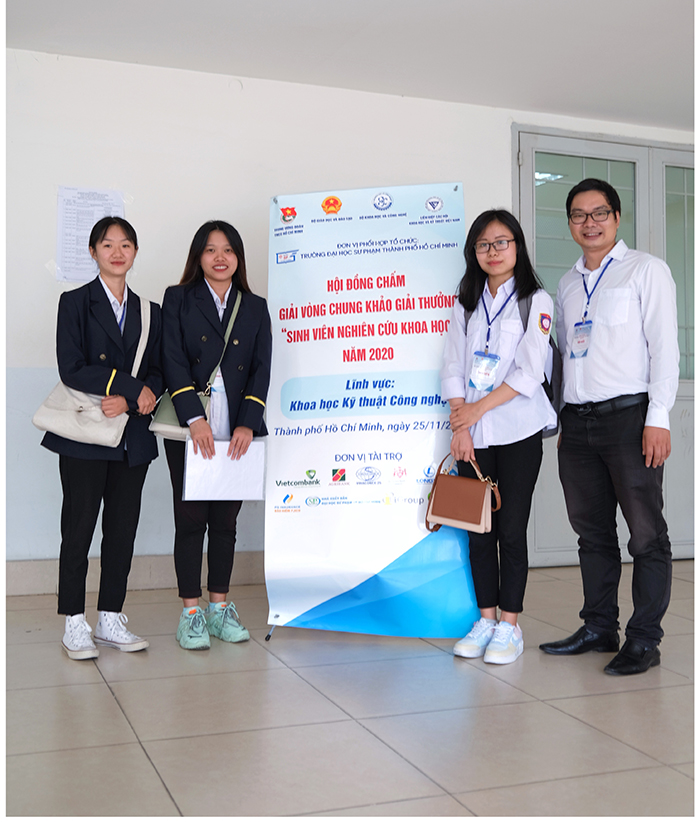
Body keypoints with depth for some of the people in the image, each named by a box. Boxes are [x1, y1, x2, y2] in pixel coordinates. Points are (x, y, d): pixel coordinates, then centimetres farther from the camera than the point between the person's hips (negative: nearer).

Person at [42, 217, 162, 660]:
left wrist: (129, 401, -13)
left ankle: (111, 619, 19)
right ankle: (76, 624, 12)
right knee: (79, 528, 1)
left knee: (124, 527, 8)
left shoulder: (149, 311, 13)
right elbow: (71, 370, -10)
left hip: (133, 437, 4)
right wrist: (134, 388, -16)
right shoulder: (75, 303, 0)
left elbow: (157, 372, 8)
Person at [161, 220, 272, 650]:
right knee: (191, 518, 1)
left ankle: (220, 606, 19)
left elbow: (262, 368, 5)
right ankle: (191, 612, 10)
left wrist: (248, 423, -8)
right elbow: (174, 362, -4)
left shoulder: (256, 307, 13)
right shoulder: (178, 300, 6)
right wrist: (195, 418, -16)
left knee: (226, 520, 8)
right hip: (190, 427, -2)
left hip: (238, 432, 2)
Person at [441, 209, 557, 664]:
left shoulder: (536, 301, 0)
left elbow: (529, 372, -9)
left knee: (511, 529, -1)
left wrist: (478, 407, -11)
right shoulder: (466, 306, 13)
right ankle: (486, 619, 17)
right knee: (478, 530, 6)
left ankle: (509, 624, 9)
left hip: (518, 432, -4)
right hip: (473, 436, 4)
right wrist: (461, 427, -4)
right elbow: (453, 367, 7)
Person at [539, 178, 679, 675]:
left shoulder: (645, 270, 3)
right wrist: (558, 418, 13)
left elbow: (664, 346, -4)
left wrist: (658, 418, -12)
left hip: (629, 416, -5)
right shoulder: (567, 285, 19)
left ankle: (644, 640, 7)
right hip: (578, 422, 6)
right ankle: (599, 629, 22)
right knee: (593, 532, 11)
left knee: (646, 534, -1)